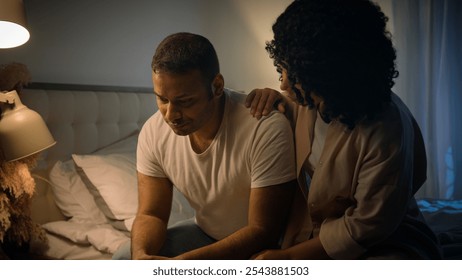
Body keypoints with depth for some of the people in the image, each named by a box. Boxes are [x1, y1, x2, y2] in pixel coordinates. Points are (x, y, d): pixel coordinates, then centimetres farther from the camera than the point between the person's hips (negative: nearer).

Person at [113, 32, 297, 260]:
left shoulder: (267, 129, -31)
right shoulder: (153, 132, -14)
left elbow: (264, 231, -28)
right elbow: (151, 213, -6)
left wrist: (181, 264, -36)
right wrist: (141, 255, -29)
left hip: (262, 245, -4)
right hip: (206, 233, 5)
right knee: (124, 259, -8)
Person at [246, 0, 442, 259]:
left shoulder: (385, 129, -27)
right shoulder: (308, 100, -8)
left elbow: (367, 226, -20)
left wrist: (289, 257, -14)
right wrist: (274, 98, -6)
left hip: (382, 243, -5)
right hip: (313, 231, 5)